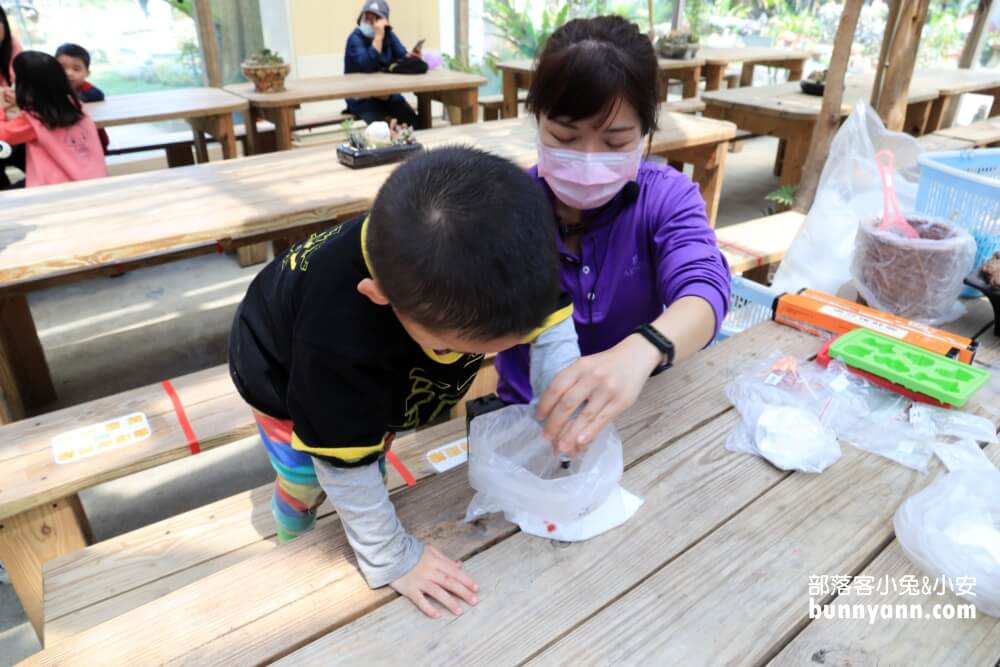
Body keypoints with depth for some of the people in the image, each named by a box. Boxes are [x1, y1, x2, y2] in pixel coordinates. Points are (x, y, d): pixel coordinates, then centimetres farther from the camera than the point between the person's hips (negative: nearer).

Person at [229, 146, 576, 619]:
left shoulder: (503, 248, -38)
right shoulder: (336, 333, -50)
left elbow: (551, 319, -20)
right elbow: (345, 463, -36)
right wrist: (391, 558, -24)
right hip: (281, 370, -3)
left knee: (375, 465, 19)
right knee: (306, 480, 13)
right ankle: (293, 542, 47)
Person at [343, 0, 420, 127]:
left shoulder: (389, 35, 8)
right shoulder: (355, 38, -11)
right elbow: (368, 67, -27)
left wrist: (411, 57, -23)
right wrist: (378, 36, -27)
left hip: (389, 94, 5)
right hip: (362, 99, -5)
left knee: (417, 122, -17)